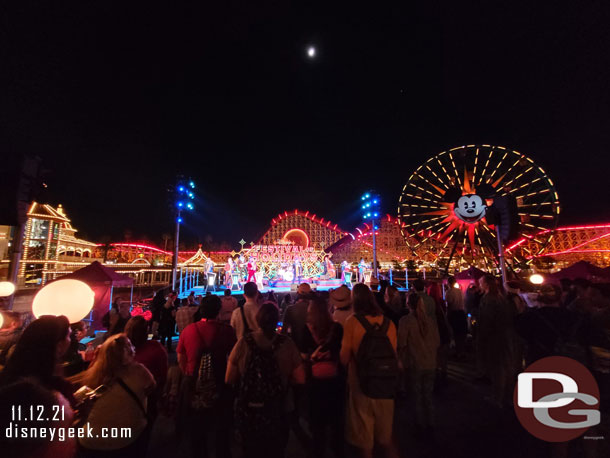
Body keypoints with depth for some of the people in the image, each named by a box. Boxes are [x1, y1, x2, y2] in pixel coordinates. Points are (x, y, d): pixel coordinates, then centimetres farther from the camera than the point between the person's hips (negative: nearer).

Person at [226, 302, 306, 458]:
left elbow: (229, 379, -11)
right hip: (276, 411, 0)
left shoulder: (244, 342, -18)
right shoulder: (287, 343, -18)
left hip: (247, 411, 1)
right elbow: (300, 379, -12)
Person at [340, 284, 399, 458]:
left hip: (361, 383, -3)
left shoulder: (352, 321, -19)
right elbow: (394, 354, 2)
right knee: (386, 437, 27)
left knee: (364, 440, 20)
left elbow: (344, 358, -15)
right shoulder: (388, 322, -7)